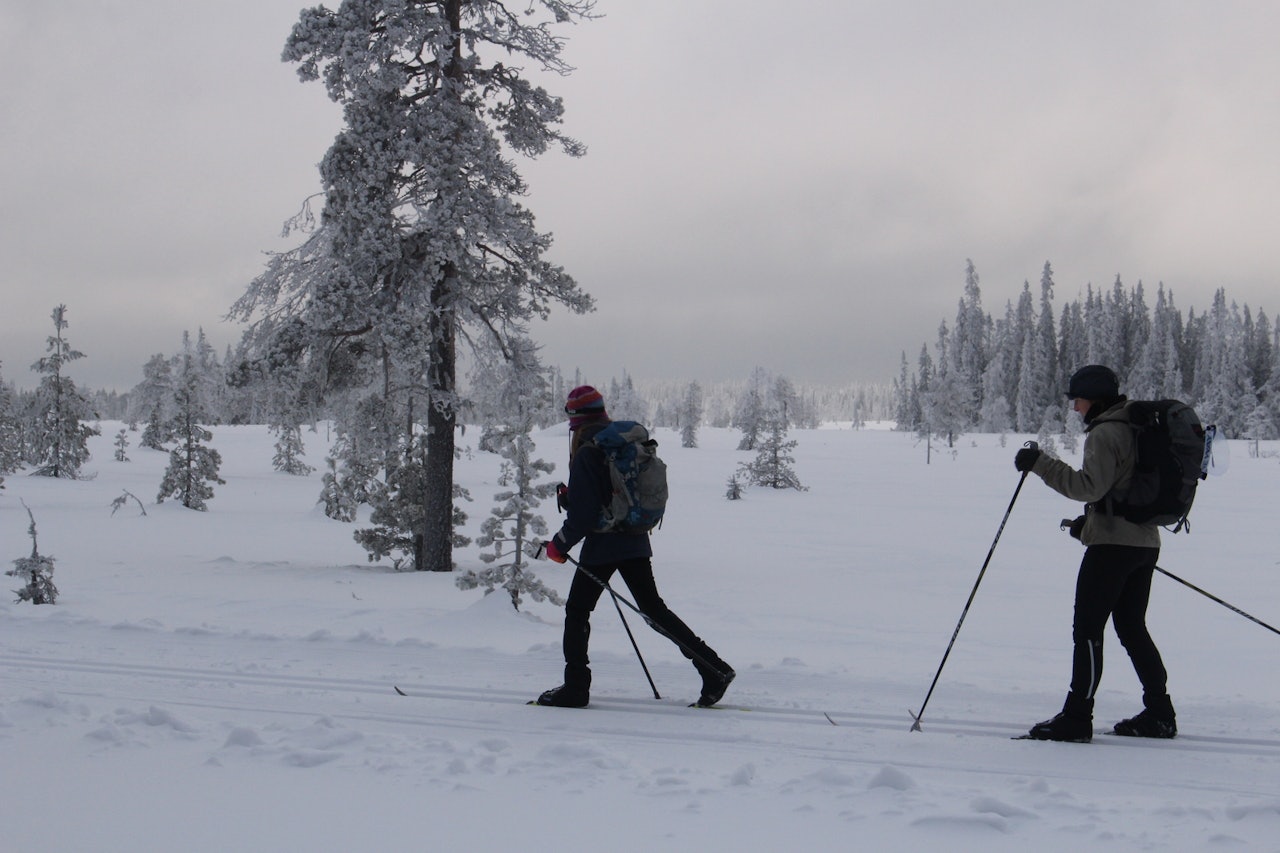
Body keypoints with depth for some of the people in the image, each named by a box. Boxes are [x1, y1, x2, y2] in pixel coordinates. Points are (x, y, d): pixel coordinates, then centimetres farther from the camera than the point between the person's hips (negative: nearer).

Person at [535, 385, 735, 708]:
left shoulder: (587, 454, -15)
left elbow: (583, 513, -17)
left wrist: (559, 545, -4)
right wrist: (570, 497, 18)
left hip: (602, 545, -7)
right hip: (636, 542, 7)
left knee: (577, 611, 7)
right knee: (654, 609, 13)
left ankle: (576, 687, 6)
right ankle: (714, 669, 7)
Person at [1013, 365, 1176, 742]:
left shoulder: (1104, 433, -13)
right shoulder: (1135, 427, 16)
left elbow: (1091, 486, -24)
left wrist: (1041, 464, -23)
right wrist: (1090, 520, 23)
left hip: (1112, 543, -9)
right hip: (1145, 542, 9)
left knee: (1087, 628, -5)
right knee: (1132, 627, 17)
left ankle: (1076, 718, -6)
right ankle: (1159, 715, 18)